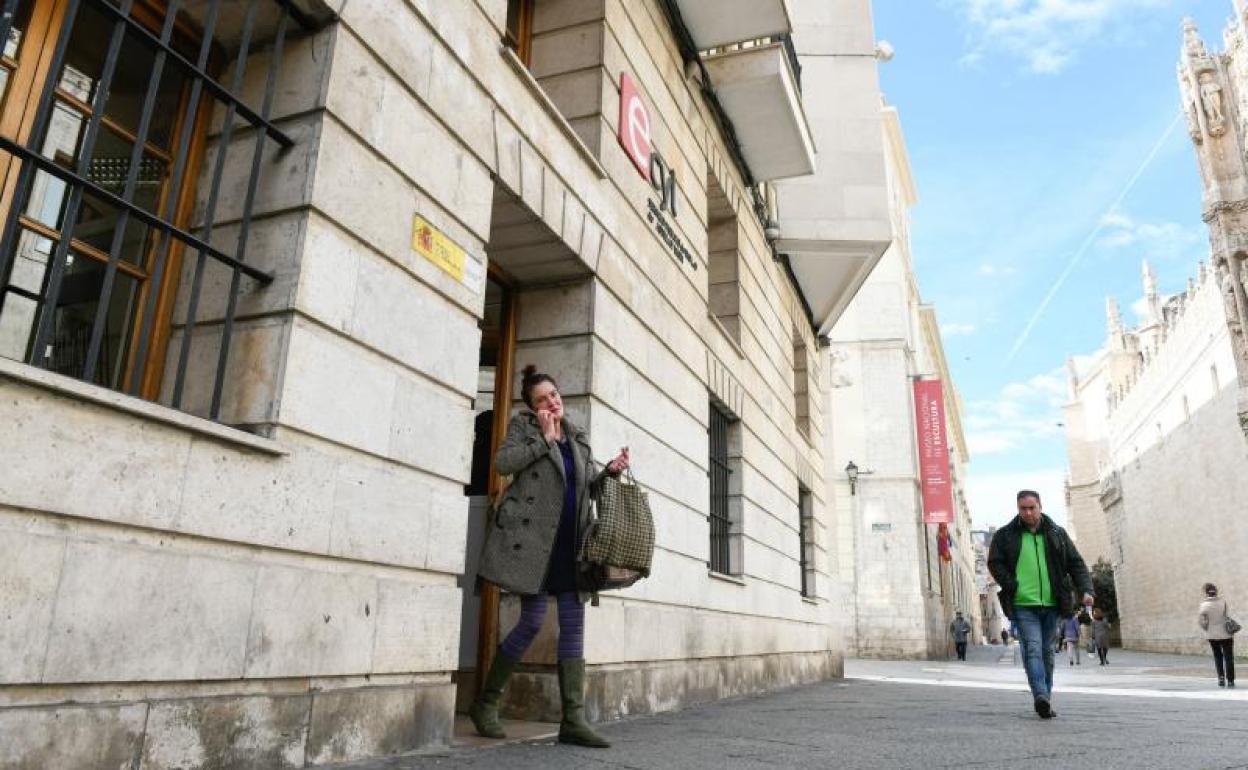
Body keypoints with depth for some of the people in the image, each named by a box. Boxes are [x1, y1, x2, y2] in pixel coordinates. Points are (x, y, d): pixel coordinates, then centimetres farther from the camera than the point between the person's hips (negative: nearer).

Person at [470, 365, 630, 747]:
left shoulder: (579, 437, 18)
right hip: (532, 536, -5)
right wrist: (544, 438, -11)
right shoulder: (522, 426, 5)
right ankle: (485, 703, 15)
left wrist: (610, 471, 1)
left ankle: (573, 719, 4)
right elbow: (502, 462, -12)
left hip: (570, 540, 5)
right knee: (533, 621, -5)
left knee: (574, 623, 0)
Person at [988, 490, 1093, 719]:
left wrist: (1086, 589, -5)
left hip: (1051, 604, 3)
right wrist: (1011, 587, -8)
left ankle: (1045, 698, 18)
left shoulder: (1057, 534, 11)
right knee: (1032, 649, -16)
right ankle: (1042, 696, -26)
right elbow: (994, 563, 4)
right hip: (1023, 605, -3)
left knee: (1047, 652, 10)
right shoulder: (1005, 535, 3)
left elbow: (1076, 563, 10)